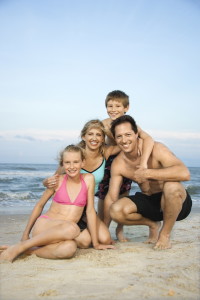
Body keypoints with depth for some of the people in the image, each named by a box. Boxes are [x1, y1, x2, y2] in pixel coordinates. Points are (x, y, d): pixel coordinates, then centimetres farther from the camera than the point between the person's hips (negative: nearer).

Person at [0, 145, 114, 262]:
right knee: (72, 228, -36)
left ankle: (30, 251, -14)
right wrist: (26, 234, 12)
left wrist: (95, 243, 1)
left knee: (69, 248, -35)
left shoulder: (88, 179, -1)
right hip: (44, 224, -2)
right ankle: (19, 247, -23)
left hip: (64, 231, 2)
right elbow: (40, 205, 9)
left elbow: (90, 210, 0)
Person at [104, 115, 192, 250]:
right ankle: (152, 224, 9)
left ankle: (165, 234, -11)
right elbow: (111, 197, -2)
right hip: (149, 202, 4)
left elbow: (185, 173, -37)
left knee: (172, 185, -38)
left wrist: (147, 173, -36)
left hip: (176, 201, -4)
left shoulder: (156, 149, -22)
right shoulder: (118, 164, -7)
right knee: (116, 210, -21)